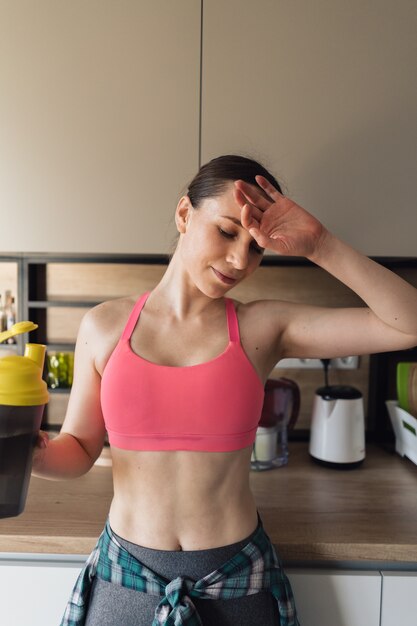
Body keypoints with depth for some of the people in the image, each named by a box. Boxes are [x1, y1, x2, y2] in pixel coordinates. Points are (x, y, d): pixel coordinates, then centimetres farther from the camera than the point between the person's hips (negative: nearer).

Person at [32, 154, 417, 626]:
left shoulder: (264, 327, -10)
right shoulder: (104, 326, -7)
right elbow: (80, 448, 2)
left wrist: (320, 246, -20)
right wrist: (34, 456, -19)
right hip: (124, 578, 1)